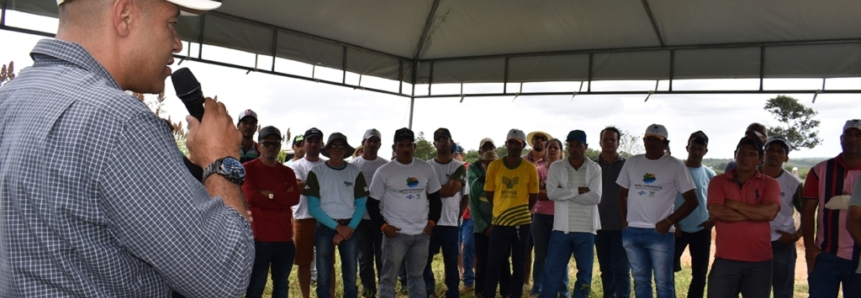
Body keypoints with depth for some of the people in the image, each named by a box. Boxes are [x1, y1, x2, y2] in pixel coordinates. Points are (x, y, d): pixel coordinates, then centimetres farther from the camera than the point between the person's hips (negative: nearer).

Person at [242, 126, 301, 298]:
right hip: (258, 237, -5)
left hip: (284, 238, 5)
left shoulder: (287, 172, 13)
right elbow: (250, 196, -14)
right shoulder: (248, 168, 0)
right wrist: (282, 198, -7)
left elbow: (295, 198, -1)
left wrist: (270, 194, -11)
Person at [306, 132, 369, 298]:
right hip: (325, 227, -1)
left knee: (351, 278, 4)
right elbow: (313, 208, -6)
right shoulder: (316, 172, -1)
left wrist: (349, 228, -11)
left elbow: (361, 205, 4)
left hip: (350, 228, 2)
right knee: (324, 278, 3)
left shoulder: (355, 172, 5)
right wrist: (337, 227, -12)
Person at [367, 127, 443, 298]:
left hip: (421, 233, 3)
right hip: (395, 234, -3)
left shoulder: (426, 169, 5)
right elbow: (372, 204, -1)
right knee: (389, 277, 2)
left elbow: (435, 198, 13)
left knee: (417, 276, 14)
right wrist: (383, 226, -11)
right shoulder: (383, 172, -4)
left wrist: (432, 222, 2)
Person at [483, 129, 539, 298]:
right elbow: (488, 193, 6)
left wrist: (521, 211, 11)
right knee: (493, 264, 2)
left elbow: (533, 197, 6)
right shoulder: (494, 166, -2)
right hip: (499, 222, 0)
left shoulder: (530, 169, -2)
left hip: (522, 222, 0)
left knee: (518, 264, 8)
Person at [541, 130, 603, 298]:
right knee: (552, 271, 4)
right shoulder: (556, 167, 2)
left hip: (585, 229, 0)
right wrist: (578, 191, -15)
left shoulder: (594, 169, 0)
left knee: (584, 273, 9)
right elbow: (552, 193, -11)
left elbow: (595, 197, -13)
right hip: (561, 228, 0)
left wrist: (566, 193, -13)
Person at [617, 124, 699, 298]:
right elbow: (622, 194, 18)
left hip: (660, 233, -4)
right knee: (640, 281, 12)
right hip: (631, 232, 4)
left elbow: (691, 201, -3)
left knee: (663, 283, 1)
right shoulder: (631, 163, 9)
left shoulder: (675, 166, -2)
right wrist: (624, 220, 5)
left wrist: (669, 221, -11)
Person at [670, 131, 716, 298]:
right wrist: (673, 223, -8)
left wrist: (713, 220, -6)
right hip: (679, 229, -2)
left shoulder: (710, 175, 4)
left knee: (700, 275, 7)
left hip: (702, 231, 2)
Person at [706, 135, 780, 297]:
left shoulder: (770, 183, 3)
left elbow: (770, 212, -15)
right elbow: (716, 212, -14)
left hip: (759, 261, 1)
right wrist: (755, 213, -11)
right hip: (726, 259, -1)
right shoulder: (718, 181, 2)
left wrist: (733, 204, -10)